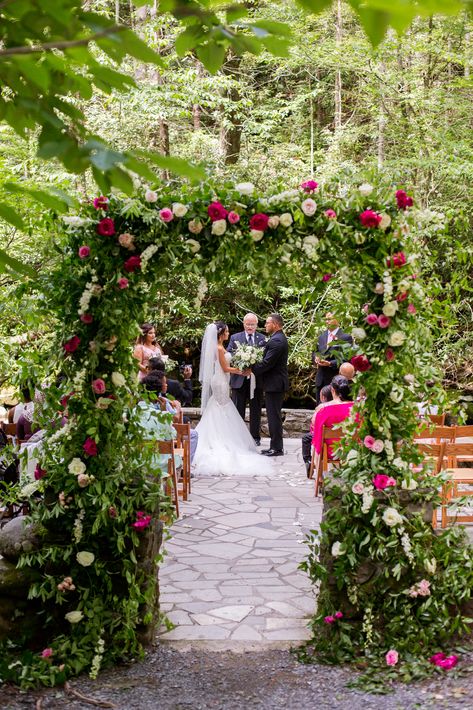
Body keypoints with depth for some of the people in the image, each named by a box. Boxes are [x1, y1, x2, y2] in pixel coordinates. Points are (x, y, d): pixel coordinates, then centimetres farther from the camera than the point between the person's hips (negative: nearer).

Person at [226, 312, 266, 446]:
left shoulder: (262, 339, 5)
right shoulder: (235, 338, 5)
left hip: (256, 380, 1)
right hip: (239, 379, 0)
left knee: (256, 410, 9)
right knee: (238, 409, 4)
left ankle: (255, 437, 18)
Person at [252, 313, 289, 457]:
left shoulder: (276, 341, -19)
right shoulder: (279, 338, 14)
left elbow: (267, 363, -22)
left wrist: (251, 369, -10)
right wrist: (254, 367, 6)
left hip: (274, 384, -11)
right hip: (276, 382, 11)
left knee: (274, 416, -5)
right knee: (274, 415, 14)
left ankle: (277, 448, 0)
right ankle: (276, 445, 20)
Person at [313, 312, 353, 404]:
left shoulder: (346, 337, -7)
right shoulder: (322, 336, 14)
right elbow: (314, 352, 19)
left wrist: (330, 363, -22)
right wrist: (316, 358, -4)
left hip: (336, 380, -6)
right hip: (321, 380, 6)